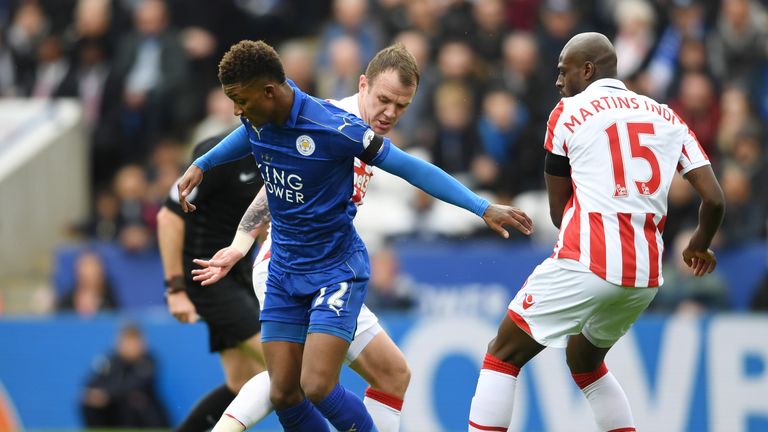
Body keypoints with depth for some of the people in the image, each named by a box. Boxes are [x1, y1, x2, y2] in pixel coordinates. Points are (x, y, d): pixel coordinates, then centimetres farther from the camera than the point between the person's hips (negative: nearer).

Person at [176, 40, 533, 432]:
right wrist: (201, 165, 19)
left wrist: (484, 208, -21)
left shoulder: (332, 127, -24)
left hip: (336, 272, -6)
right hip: (283, 271, 6)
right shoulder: (257, 119, -5)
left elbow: (411, 167, -18)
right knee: (283, 395, 0)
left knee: (317, 387, -21)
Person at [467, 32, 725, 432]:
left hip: (584, 264, -5)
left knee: (503, 356, 9)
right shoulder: (666, 117, 14)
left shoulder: (569, 113, 3)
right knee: (585, 362, 29)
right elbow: (714, 199, 7)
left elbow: (558, 212, 9)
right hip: (645, 277, 6)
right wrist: (699, 247, 27)